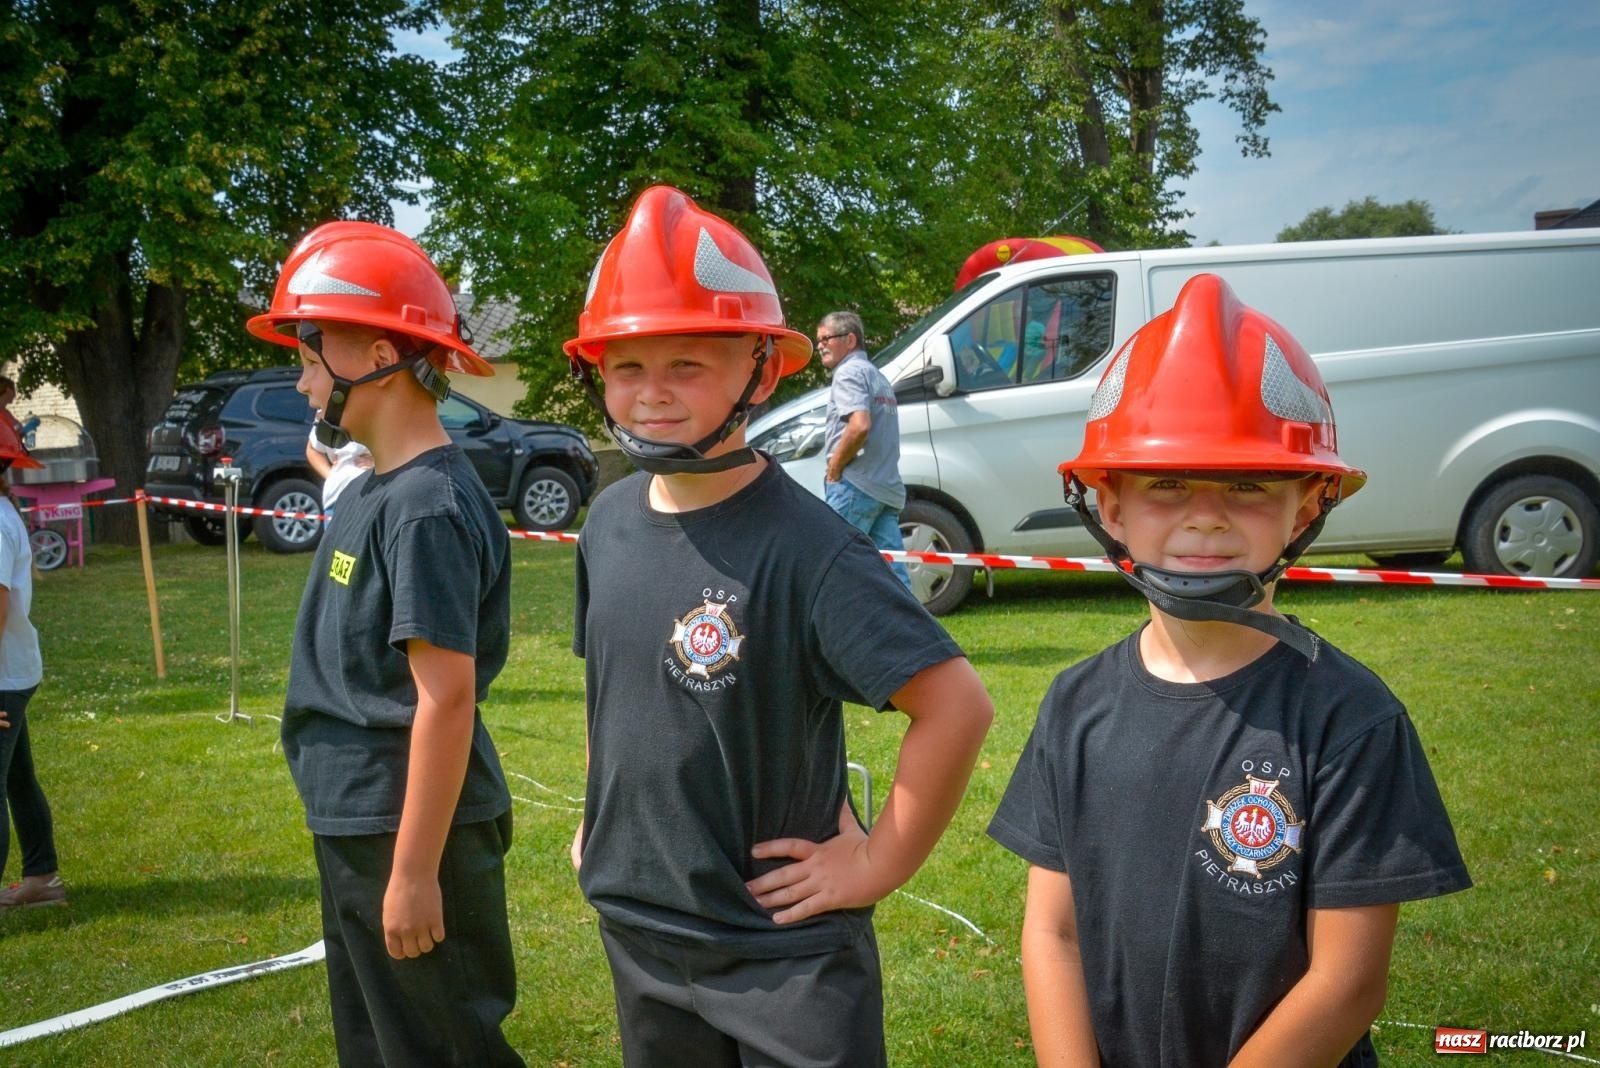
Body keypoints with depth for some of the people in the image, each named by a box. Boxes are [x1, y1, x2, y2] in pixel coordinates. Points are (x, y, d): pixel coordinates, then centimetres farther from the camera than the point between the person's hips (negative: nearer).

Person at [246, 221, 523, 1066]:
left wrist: (415, 871, -23)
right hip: (352, 824, 10)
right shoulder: (374, 490, 9)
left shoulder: (425, 507, -21)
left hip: (408, 831, -10)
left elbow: (446, 697, -24)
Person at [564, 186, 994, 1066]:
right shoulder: (609, 522, -1)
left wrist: (878, 863, -18)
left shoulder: (803, 545, -22)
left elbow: (956, 706, -25)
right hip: (637, 927, 7)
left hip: (784, 946, -6)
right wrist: (598, 818, 13)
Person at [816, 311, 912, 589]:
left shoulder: (850, 372, -6)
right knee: (892, 572, 5)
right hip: (887, 489, 9)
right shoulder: (878, 376, 24)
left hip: (854, 486, -9)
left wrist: (834, 468, -11)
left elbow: (860, 426, -22)